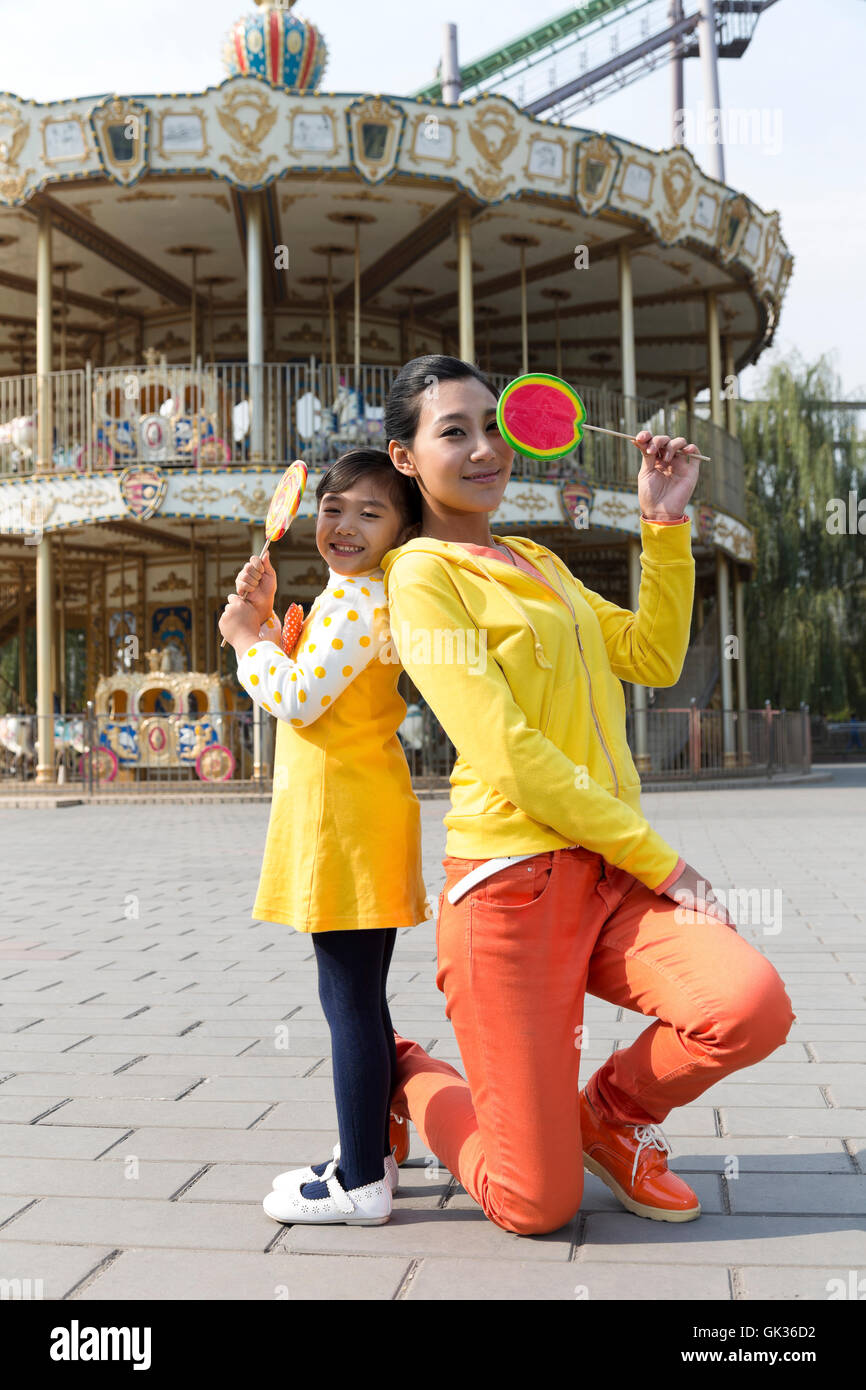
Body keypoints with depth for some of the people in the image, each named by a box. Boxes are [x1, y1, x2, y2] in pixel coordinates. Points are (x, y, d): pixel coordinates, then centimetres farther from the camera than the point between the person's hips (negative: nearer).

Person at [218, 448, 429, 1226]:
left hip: (343, 814, -11)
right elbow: (304, 681, 24)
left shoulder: (357, 599, -13)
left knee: (349, 999, -6)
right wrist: (266, 618, 12)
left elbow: (298, 699, -20)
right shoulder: (351, 597, 20)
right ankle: (374, 1153, 28)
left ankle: (360, 1184, 2)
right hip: (357, 815, 11)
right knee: (360, 997, 17)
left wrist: (244, 637, -5)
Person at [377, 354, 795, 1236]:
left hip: (613, 876, 7)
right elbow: (507, 752, -15)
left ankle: (610, 1113, 10)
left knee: (752, 1003, -22)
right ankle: (406, 1078, 26)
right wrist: (659, 858, -11)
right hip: (513, 882, -7)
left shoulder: (535, 561, 20)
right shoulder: (422, 575, -6)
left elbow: (654, 656, 17)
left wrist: (666, 521, 8)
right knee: (538, 1206, -5)